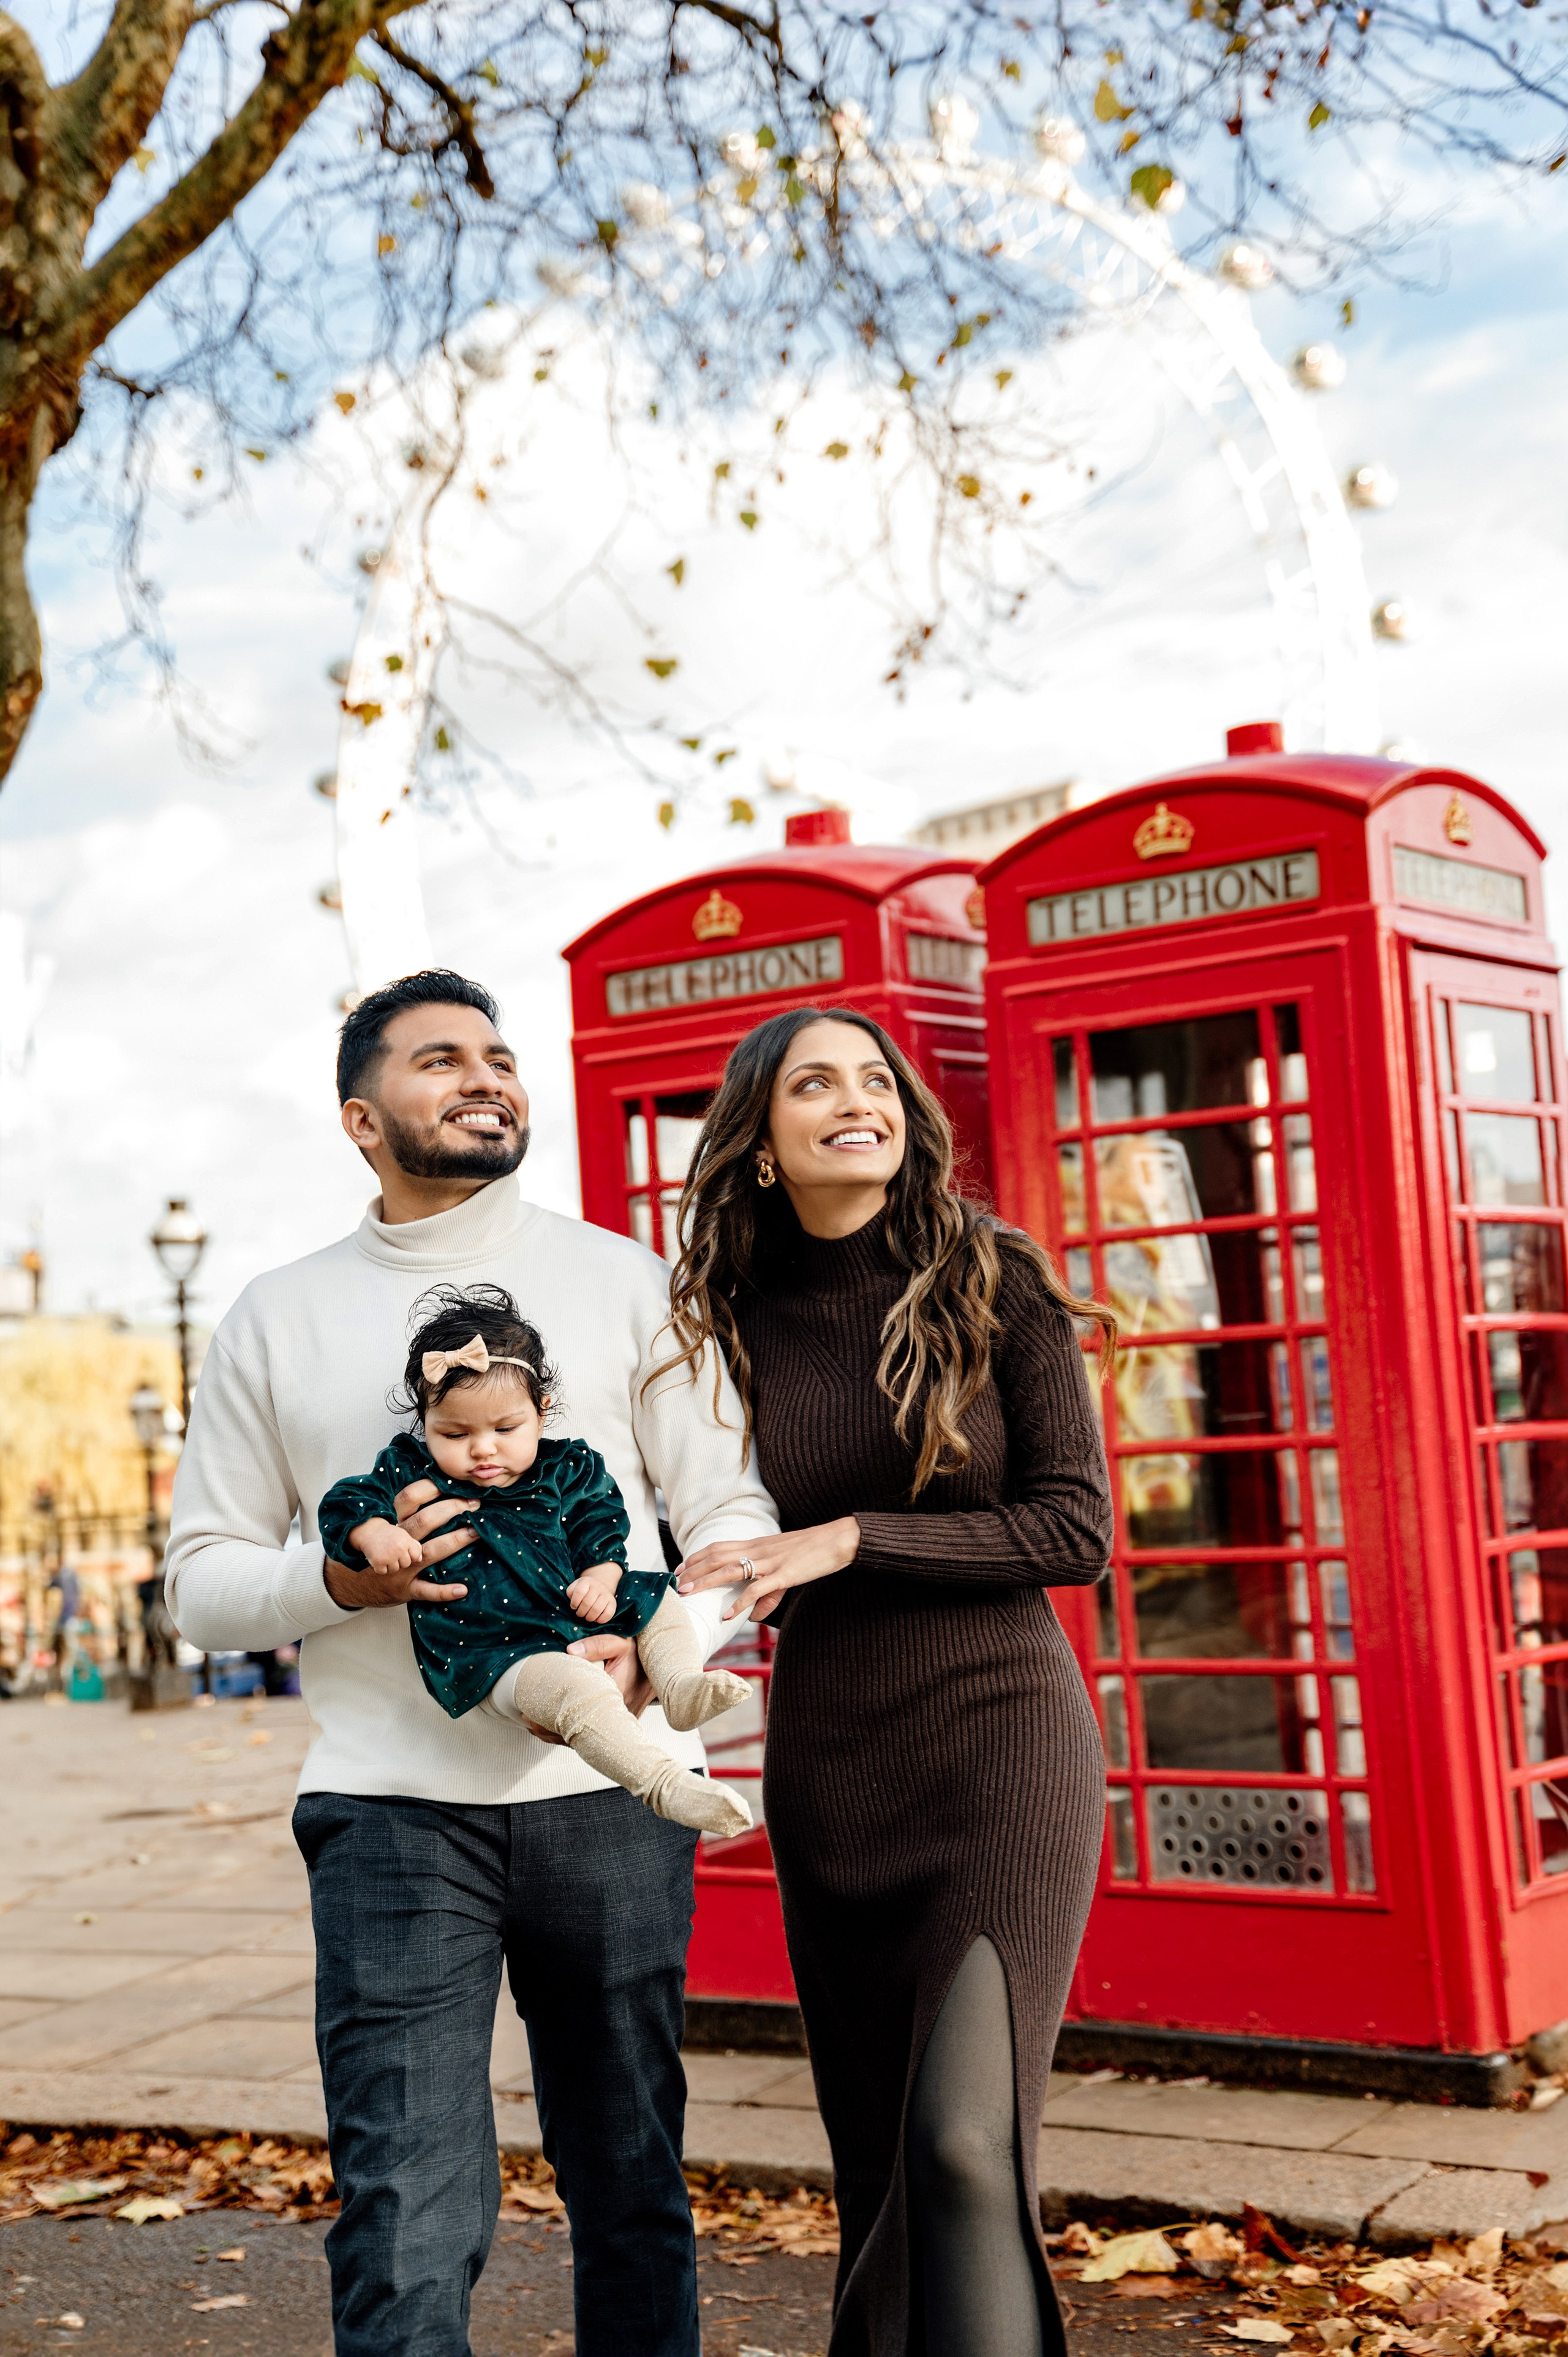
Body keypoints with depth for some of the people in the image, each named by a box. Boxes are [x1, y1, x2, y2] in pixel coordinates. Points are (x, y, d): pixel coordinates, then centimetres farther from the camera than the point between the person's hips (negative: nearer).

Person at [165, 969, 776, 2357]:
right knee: (409, 2226, -7)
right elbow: (202, 1579, 9)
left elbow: (735, 1516, 4)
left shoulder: (628, 1283, 8)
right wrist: (338, 1579, -11)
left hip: (609, 1789, 1)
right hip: (392, 1803, -1)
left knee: (634, 2198, 11)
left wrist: (659, 1651, -16)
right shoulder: (276, 1322, 9)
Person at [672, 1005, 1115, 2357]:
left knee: (965, 2142, -16)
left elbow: (1077, 1528, -8)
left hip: (998, 1739, -3)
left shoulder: (993, 1282, -5)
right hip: (826, 1770, 4)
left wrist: (856, 1540, -16)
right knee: (874, 2159, 10)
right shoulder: (739, 1322, 4)